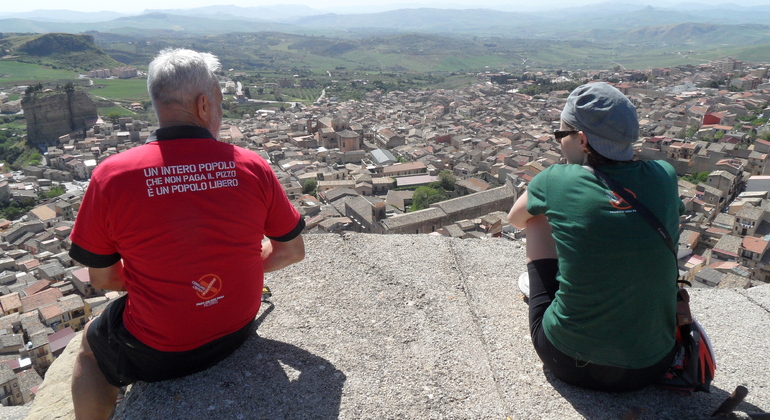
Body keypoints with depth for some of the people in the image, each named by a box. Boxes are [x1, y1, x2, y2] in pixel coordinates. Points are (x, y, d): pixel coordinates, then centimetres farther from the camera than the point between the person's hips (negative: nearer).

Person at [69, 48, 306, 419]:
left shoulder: (112, 176, -17)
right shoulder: (252, 167, -13)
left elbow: (101, 278, -6)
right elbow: (292, 252, -2)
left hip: (157, 354, -3)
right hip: (238, 332, 4)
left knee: (90, 346, 31)